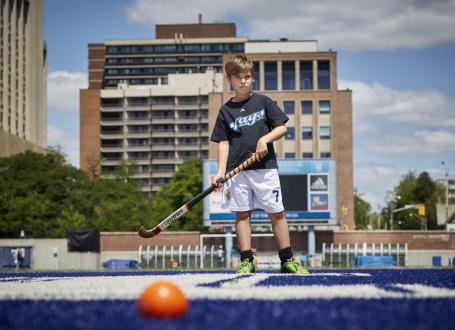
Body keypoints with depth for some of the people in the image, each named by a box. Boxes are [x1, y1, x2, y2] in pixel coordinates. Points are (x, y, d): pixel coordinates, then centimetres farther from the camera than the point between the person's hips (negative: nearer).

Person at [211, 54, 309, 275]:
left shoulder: (263, 102, 6)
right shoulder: (226, 111, 9)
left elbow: (282, 127, 5)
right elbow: (224, 143, 6)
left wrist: (265, 139, -13)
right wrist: (221, 172, -4)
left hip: (265, 167, -1)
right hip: (237, 170, 1)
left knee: (276, 212, 0)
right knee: (242, 214, 1)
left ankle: (287, 260, 5)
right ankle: (247, 261, 6)